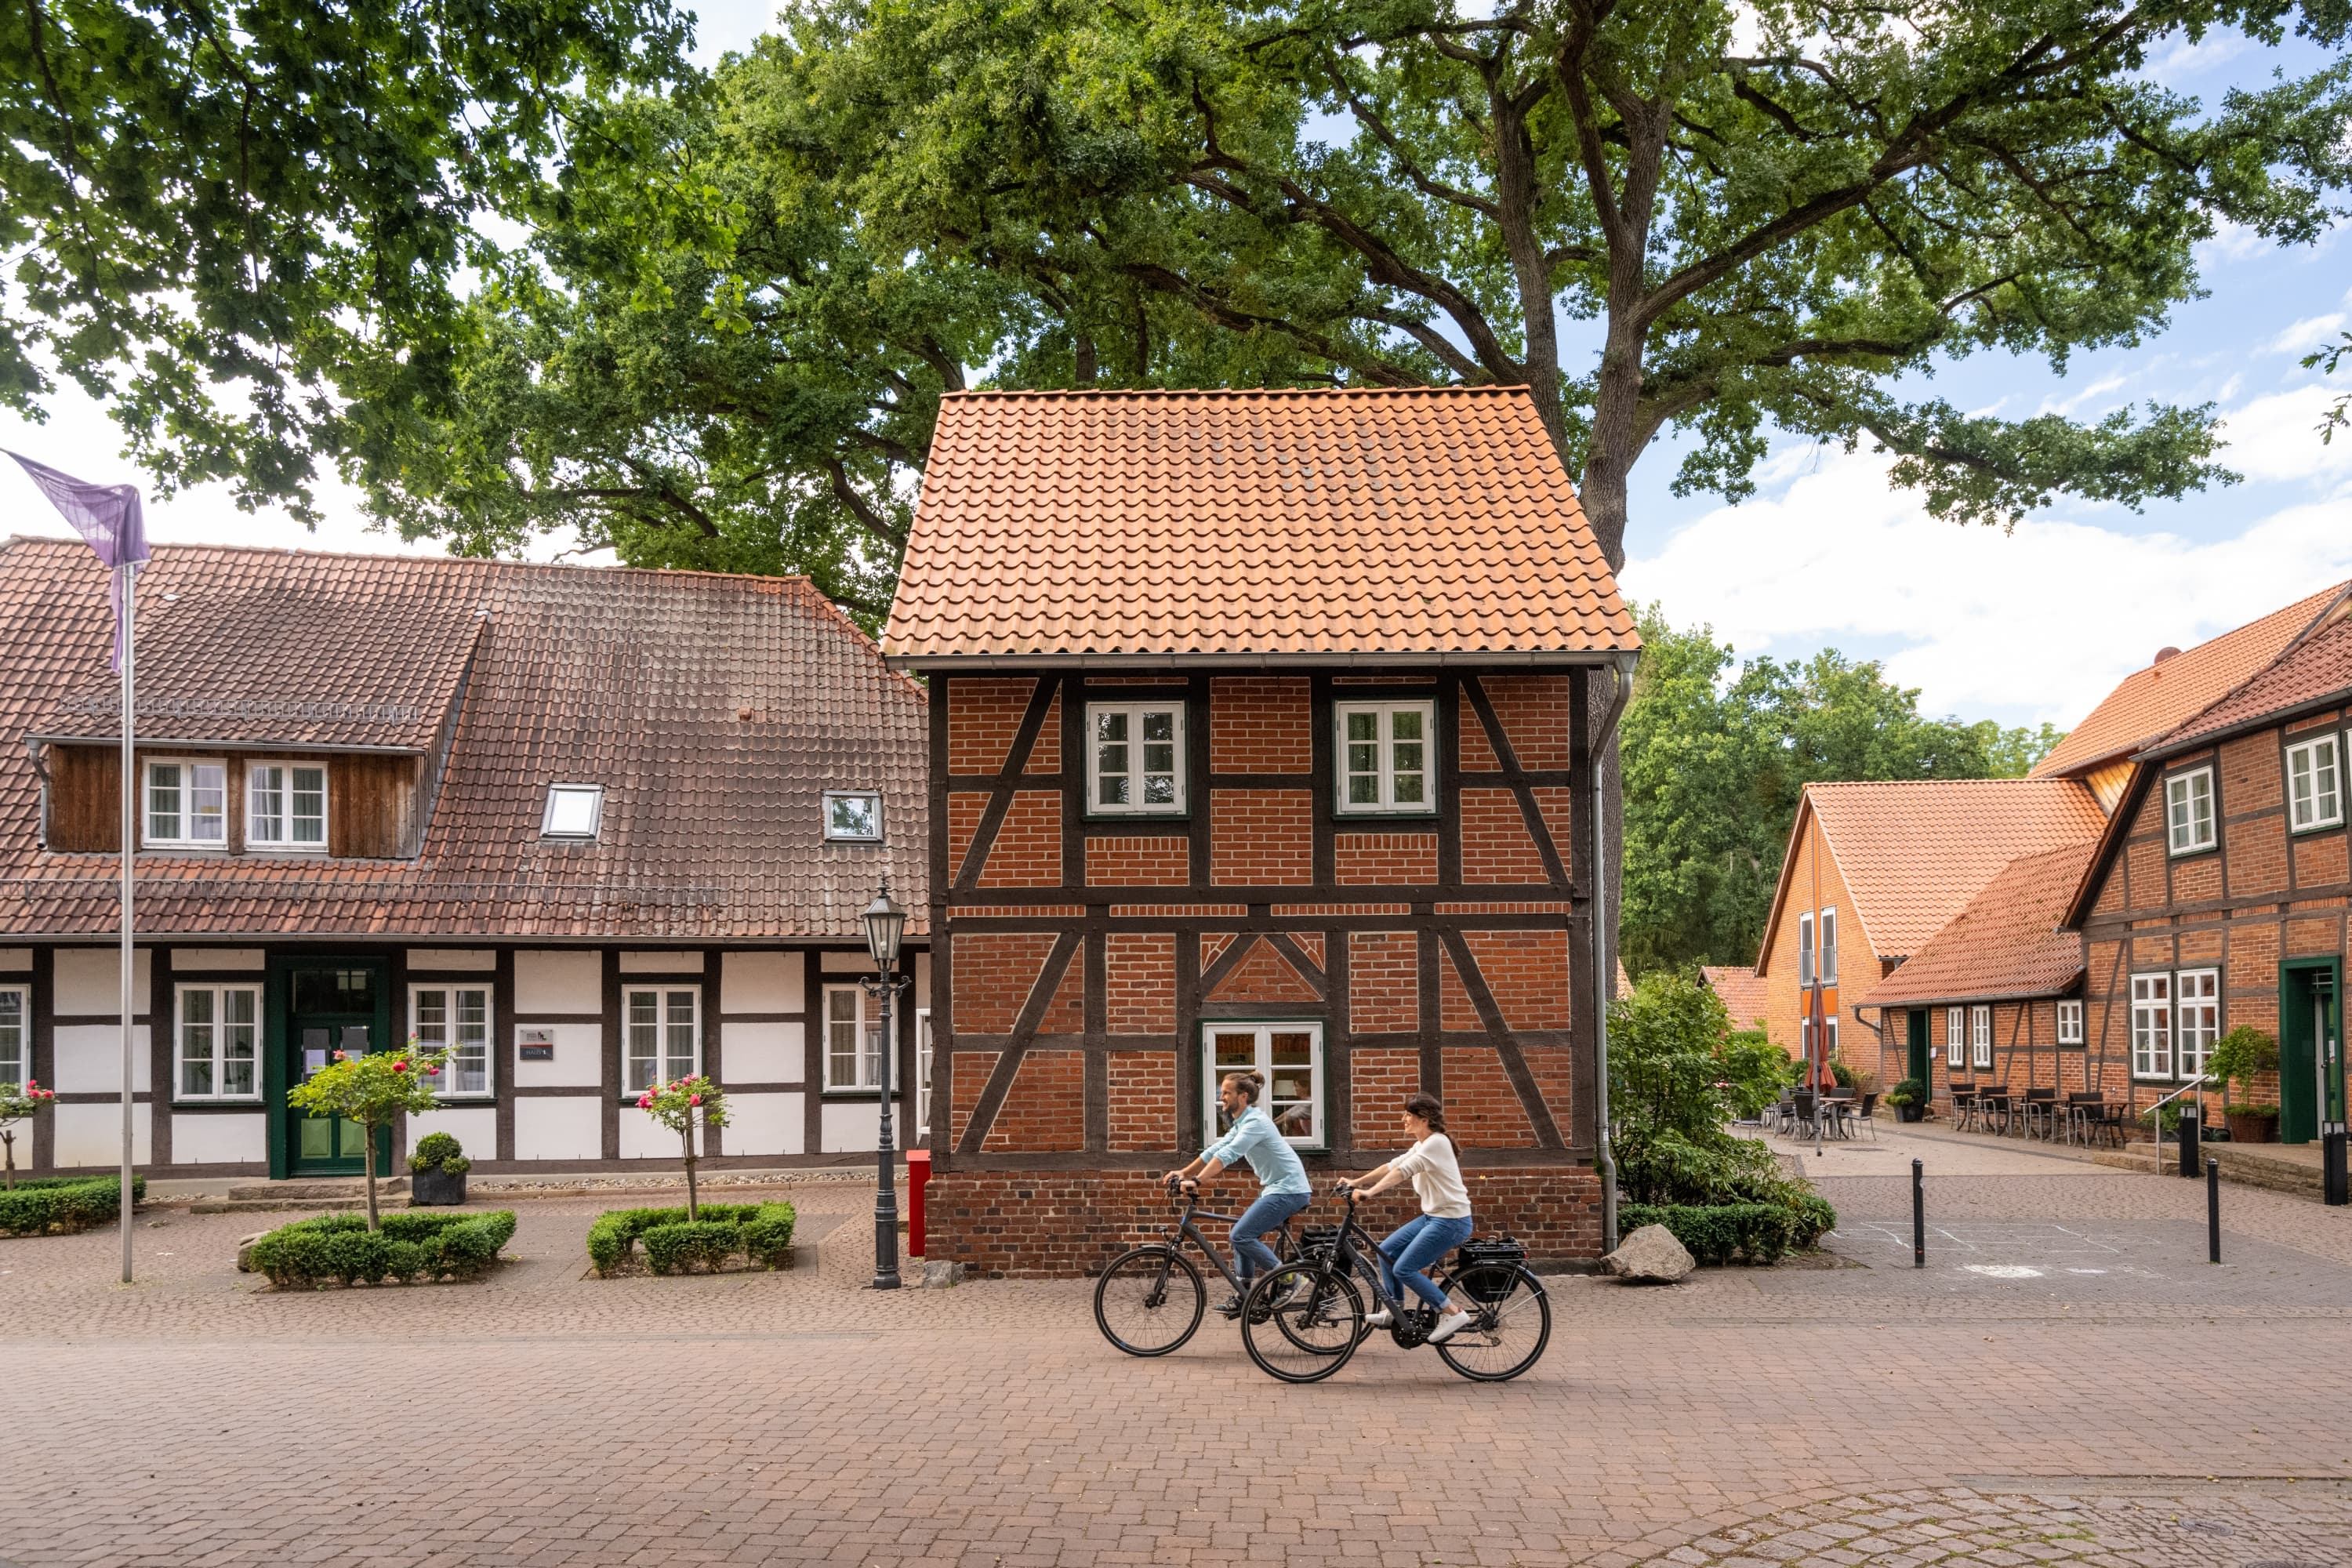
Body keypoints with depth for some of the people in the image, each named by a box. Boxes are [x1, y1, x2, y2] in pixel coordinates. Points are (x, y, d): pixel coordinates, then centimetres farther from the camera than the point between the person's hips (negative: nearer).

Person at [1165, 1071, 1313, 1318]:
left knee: (1241, 1235, -15)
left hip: (1289, 1190, -10)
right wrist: (1185, 1172, 9)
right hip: (1276, 1188, 10)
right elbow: (1216, 1149, 16)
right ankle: (1244, 1297, 15)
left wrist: (1196, 1180, -33)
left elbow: (1227, 1155, -28)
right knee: (1243, 1235, 10)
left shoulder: (1255, 1122, -18)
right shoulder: (1241, 1123, 14)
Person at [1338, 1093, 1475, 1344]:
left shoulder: (1436, 1142, -18)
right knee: (1386, 1251, 8)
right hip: (1433, 1217, 10)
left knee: (1404, 1269, -11)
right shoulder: (1421, 1145, 12)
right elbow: (1393, 1166, 11)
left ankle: (1452, 1314, -4)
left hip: (1451, 1220, -10)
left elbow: (1403, 1171, -28)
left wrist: (1370, 1192, -35)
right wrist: (1356, 1182, 5)